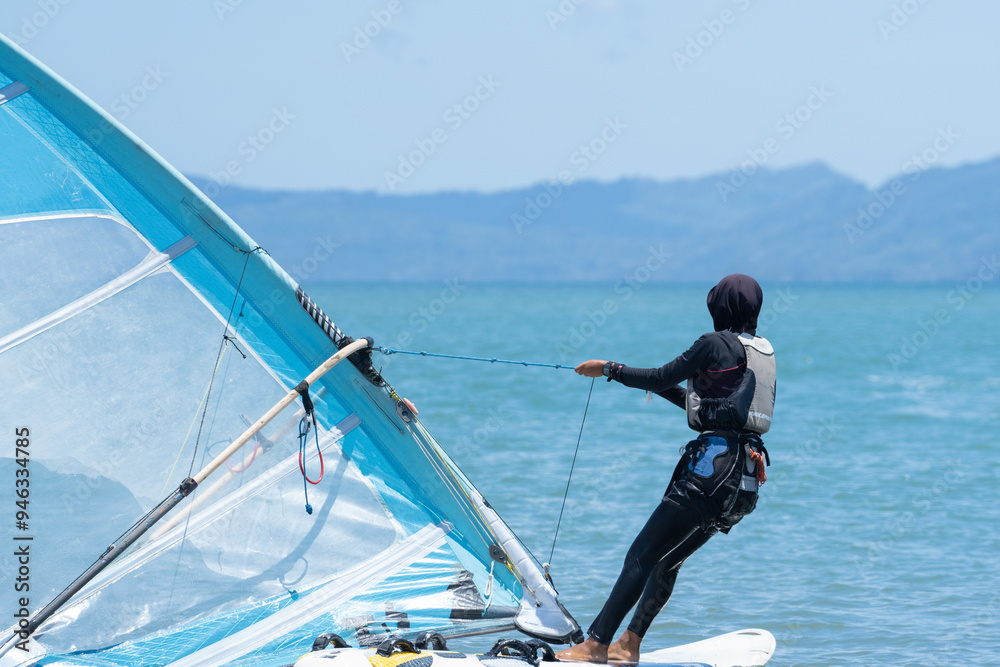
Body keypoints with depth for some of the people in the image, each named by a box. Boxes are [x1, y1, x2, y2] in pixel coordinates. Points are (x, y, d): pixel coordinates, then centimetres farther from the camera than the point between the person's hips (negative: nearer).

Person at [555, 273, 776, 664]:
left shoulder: (715, 345, -8)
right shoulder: (763, 352, 17)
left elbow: (662, 378, -3)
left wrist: (609, 370, 9)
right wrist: (661, 387, 33)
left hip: (715, 465, -9)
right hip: (746, 475, 9)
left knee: (642, 556, -8)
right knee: (668, 559, 17)